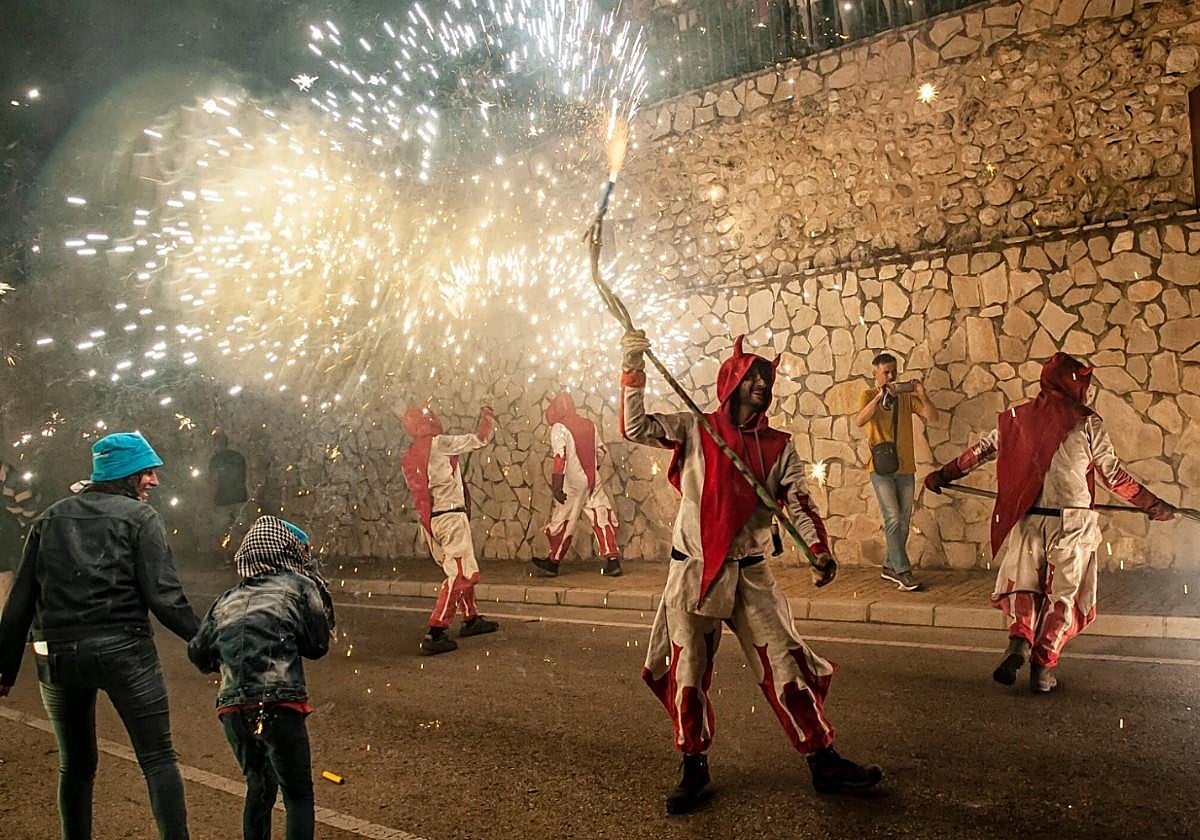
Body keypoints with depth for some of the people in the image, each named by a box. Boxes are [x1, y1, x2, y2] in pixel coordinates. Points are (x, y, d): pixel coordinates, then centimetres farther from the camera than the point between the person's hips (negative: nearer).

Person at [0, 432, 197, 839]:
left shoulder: (50, 518, 14)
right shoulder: (141, 517, -1)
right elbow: (163, 596, -10)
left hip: (58, 656, 5)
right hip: (123, 651, -5)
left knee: (75, 765, 20)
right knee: (158, 759, 0)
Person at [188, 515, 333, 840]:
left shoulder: (226, 600, 18)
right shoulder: (299, 585, 5)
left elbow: (198, 654, 17)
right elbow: (318, 645, 8)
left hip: (232, 709, 5)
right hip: (278, 706, -5)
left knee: (259, 786, 25)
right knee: (298, 794, 8)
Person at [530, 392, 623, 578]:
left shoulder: (559, 428, -10)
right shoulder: (589, 425, 8)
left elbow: (560, 458, -19)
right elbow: (602, 451, 15)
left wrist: (556, 487, -19)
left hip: (572, 485, -5)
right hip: (594, 482, 5)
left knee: (561, 524, 7)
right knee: (603, 519, 7)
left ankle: (553, 563, 17)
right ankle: (613, 561, 2)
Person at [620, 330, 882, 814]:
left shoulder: (778, 447, 5)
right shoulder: (694, 429, 0)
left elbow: (799, 503, -2)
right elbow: (636, 428, -7)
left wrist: (819, 550, -18)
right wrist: (633, 370, -17)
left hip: (750, 574, 1)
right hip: (691, 571, -1)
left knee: (785, 665, 3)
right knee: (686, 673, 6)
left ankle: (824, 762, 19)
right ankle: (694, 769, 24)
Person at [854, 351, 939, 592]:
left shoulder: (906, 395, 8)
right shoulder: (869, 395, -1)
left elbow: (932, 416, -3)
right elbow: (859, 421, -20)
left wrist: (922, 395, -19)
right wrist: (880, 396, -30)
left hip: (906, 467, 5)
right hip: (882, 467, -4)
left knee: (903, 522, 9)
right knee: (893, 519, -11)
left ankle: (890, 567, 21)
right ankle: (902, 571, -7)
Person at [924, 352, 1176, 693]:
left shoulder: (1017, 418, 3)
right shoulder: (1087, 423, -4)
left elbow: (980, 451, 12)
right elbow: (1114, 475, 0)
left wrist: (942, 475, 24)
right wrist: (1154, 506, 13)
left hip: (1026, 520, 2)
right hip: (1072, 522, -2)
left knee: (1022, 585, 14)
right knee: (1063, 595, 10)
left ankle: (1020, 640, -12)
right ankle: (1043, 668, 8)